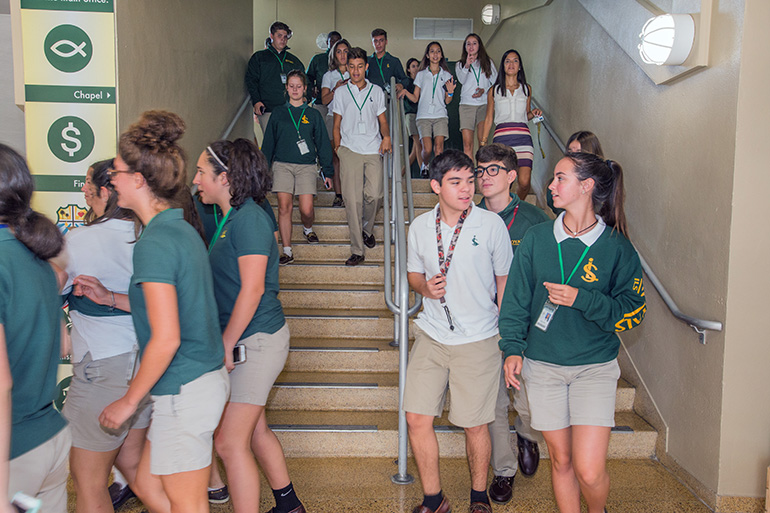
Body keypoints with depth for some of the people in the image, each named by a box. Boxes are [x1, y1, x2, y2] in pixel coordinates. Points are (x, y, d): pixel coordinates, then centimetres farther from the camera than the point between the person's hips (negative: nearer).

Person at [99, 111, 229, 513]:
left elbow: (166, 338, -22)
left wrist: (128, 401, -10)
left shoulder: (154, 243, -20)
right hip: (206, 378, 9)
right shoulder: (182, 227, 8)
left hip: (184, 391, -9)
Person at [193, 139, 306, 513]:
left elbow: (252, 289, -21)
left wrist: (226, 345, -16)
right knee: (254, 429, 20)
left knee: (229, 442, -6)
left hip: (256, 339, -10)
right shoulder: (229, 218, 13)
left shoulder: (248, 218, -16)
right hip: (246, 340, 10)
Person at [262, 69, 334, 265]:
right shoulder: (278, 114, 11)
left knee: (306, 209, -11)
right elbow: (268, 144, 16)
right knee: (284, 207, -10)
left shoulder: (313, 115, 10)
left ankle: (308, 229, 25)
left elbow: (323, 144, 12)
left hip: (306, 166, -1)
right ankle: (287, 251, -3)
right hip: (282, 166, 1)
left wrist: (327, 171, 8)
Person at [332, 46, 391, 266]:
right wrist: (337, 147, 4)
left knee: (374, 194, -9)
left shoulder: (377, 91, 13)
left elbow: (382, 120, 16)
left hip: (373, 149, 1)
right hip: (350, 149, -1)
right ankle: (357, 250, -3)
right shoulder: (341, 93, 10)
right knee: (352, 199, -7)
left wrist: (386, 136, -3)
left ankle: (367, 228, 23)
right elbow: (337, 124, 13)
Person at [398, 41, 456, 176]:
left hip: (440, 116, 0)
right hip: (424, 116, 0)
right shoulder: (421, 75, 14)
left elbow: (447, 101, 11)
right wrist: (405, 92, -6)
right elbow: (415, 98, 12)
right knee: (427, 148, -13)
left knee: (439, 148, -17)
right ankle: (425, 165, 16)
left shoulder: (446, 75, 14)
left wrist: (450, 92, -10)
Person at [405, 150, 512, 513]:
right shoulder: (420, 227, 3)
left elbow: (504, 280, 3)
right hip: (431, 336, 3)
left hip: (478, 339, -3)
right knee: (416, 419, 2)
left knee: (474, 425, 6)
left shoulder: (491, 224, -5)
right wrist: (426, 286, -6)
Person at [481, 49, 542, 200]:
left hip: (523, 136, 1)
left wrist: (533, 113, 4)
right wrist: (483, 142, 8)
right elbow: (488, 118, 15)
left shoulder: (527, 88, 18)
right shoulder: (494, 90, 14)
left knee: (524, 182, -11)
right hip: (501, 137, -1)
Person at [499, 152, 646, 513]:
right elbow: (516, 297, 5)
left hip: (595, 367, -2)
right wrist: (513, 348, -4)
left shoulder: (616, 246, -4)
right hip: (542, 365, 2)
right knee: (561, 460, 11)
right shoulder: (537, 237, 2)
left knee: (590, 471, -6)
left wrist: (582, 300, -16)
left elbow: (632, 311, -2)